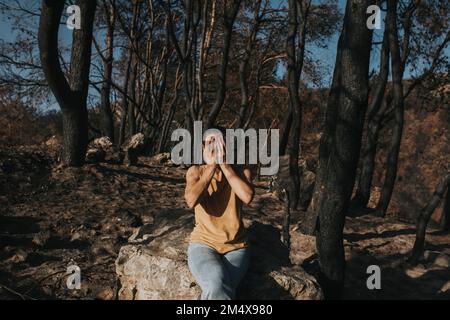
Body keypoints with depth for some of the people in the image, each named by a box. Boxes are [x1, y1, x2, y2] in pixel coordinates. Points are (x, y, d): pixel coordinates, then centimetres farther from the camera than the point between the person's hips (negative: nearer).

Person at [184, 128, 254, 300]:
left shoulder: (241, 171, 1)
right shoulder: (196, 171, 0)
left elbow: (247, 197, -21)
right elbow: (191, 200, -20)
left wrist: (224, 165, -17)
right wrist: (212, 166, -17)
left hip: (236, 247, 1)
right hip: (203, 244, 0)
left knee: (217, 291, -30)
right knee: (217, 287, -33)